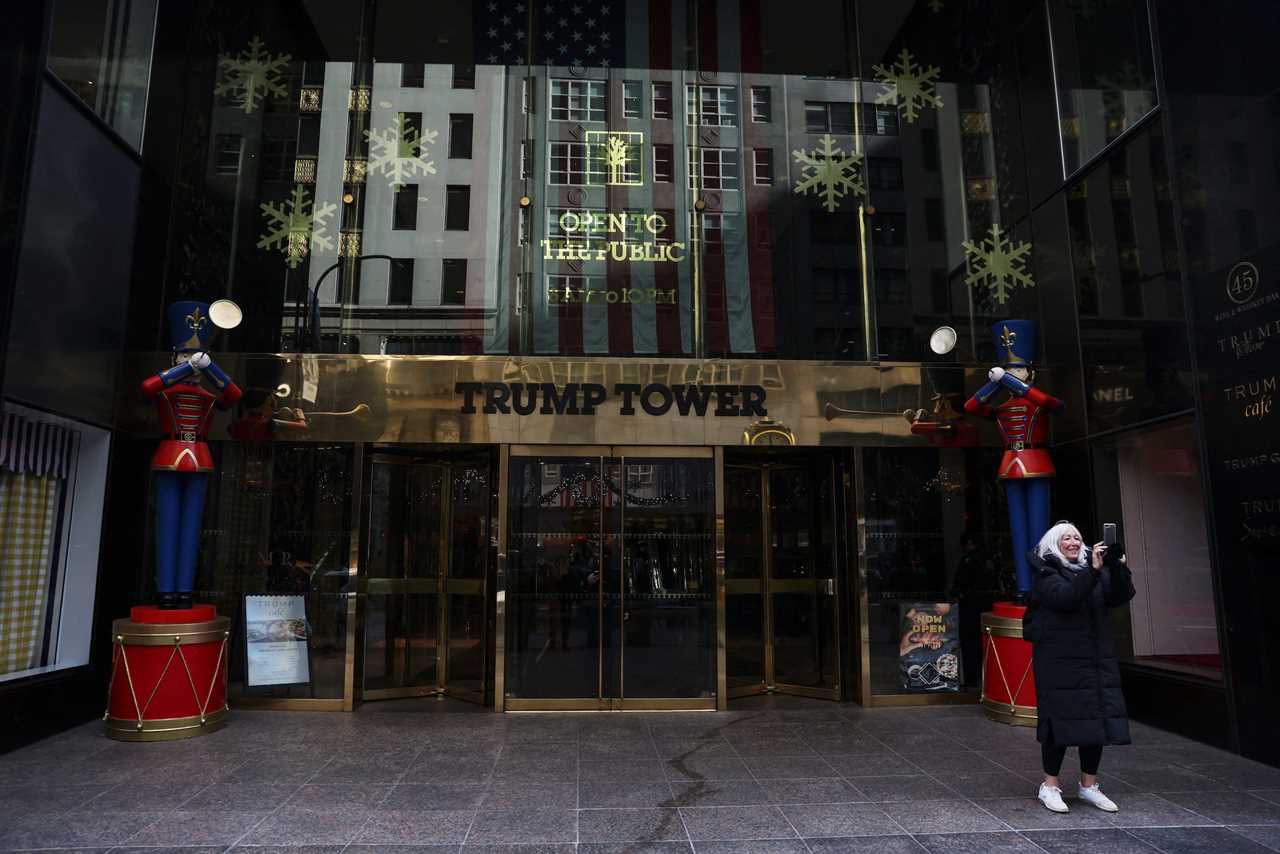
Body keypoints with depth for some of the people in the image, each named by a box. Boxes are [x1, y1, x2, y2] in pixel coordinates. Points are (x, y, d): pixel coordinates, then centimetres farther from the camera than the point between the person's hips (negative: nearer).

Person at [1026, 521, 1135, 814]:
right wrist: (1093, 571, -28)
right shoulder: (1046, 575, -5)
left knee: (1098, 720, 8)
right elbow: (1066, 597, -23)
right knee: (1061, 721, -2)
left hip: (1097, 660, 6)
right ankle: (1050, 786, 10)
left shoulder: (1095, 569, 12)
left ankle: (1089, 785, 23)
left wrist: (1118, 567, -17)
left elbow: (1121, 595, -2)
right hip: (1059, 662, -6)